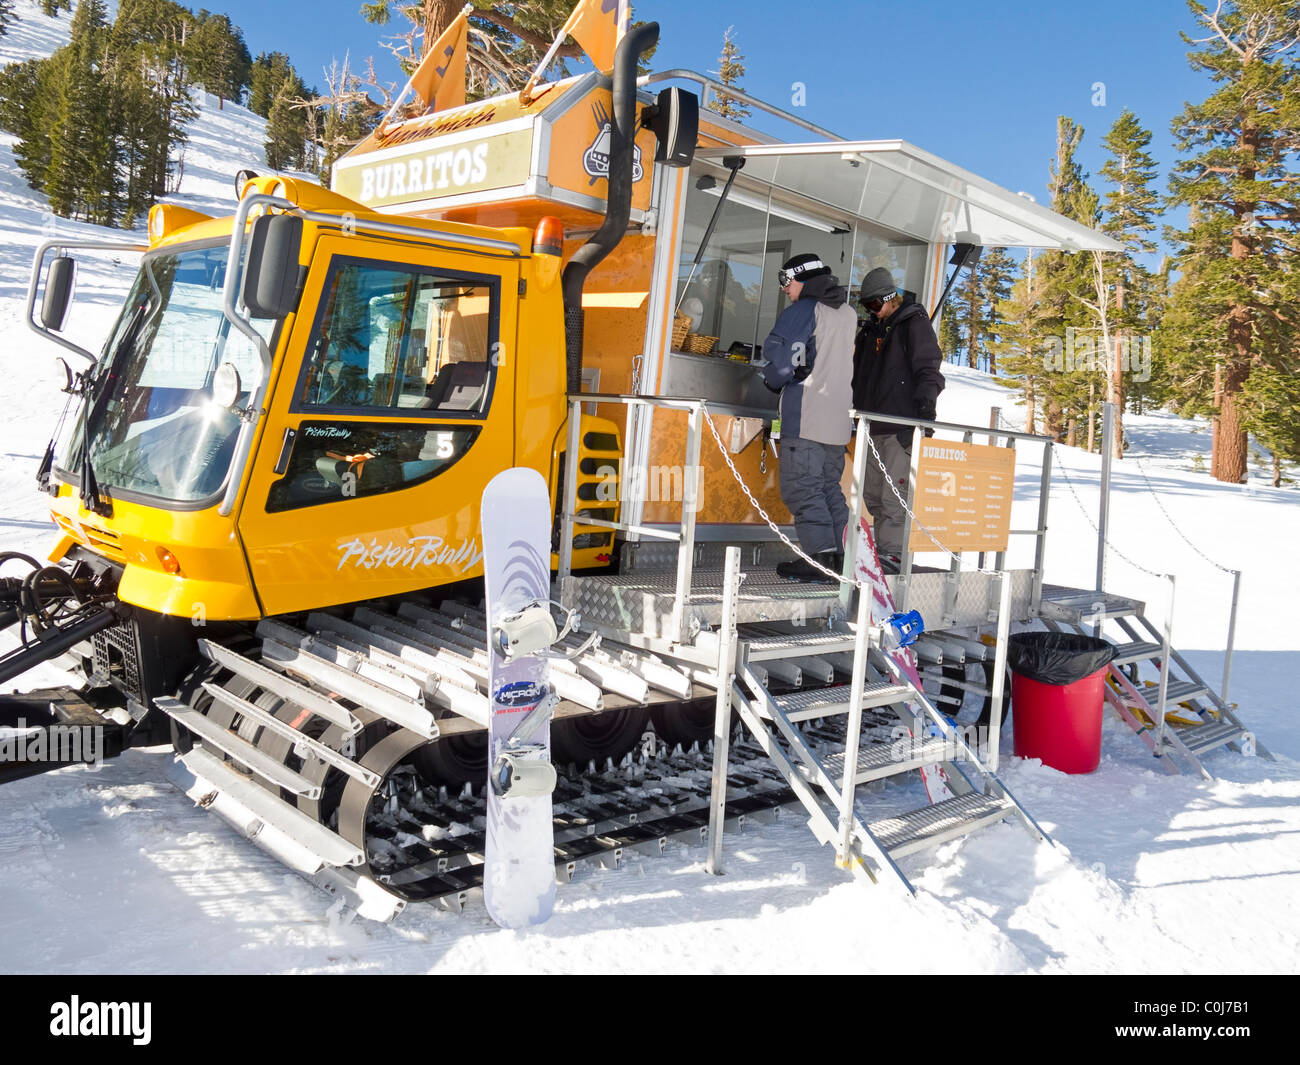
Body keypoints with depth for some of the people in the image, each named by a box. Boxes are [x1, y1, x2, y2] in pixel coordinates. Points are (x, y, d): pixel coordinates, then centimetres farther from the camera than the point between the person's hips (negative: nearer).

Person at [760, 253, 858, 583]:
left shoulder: (802, 311, -8)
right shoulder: (849, 314, 16)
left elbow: (780, 356, -13)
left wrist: (774, 380, 6)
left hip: (805, 417, -8)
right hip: (839, 418, 8)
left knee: (801, 487, -6)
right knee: (829, 487, 14)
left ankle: (821, 556, -11)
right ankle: (839, 558, 14)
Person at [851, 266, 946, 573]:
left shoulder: (914, 323, 0)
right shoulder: (871, 329, 21)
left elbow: (929, 368, -8)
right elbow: (858, 372, 28)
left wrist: (926, 402, -21)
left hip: (902, 426, -8)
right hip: (874, 425, 8)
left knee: (894, 494, -12)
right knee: (873, 494, 7)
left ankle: (891, 554, -11)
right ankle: (884, 550, 13)